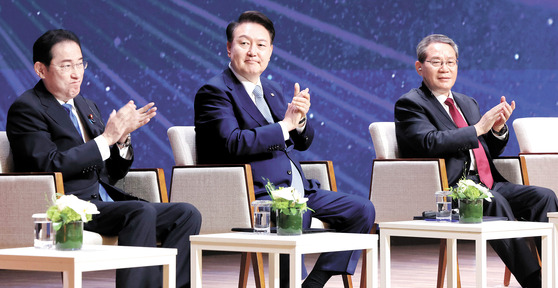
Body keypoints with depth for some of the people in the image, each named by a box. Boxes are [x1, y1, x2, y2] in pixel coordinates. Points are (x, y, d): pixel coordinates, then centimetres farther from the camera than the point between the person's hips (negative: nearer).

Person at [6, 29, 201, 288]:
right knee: (142, 212, -32)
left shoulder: (86, 106, 22)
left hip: (105, 203, 8)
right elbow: (51, 166, -17)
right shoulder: (27, 109, -3)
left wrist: (122, 137, 2)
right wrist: (107, 138, -15)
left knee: (187, 214, -10)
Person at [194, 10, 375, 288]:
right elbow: (234, 143, -19)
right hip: (257, 196, -8)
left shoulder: (272, 89, 20)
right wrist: (285, 125, -14)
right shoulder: (214, 92, -4)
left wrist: (300, 119, -3)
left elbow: (303, 142, 20)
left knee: (361, 210, -4)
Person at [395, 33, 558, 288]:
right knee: (494, 201, -35)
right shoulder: (409, 104, 1)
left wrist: (498, 129, 4)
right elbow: (430, 143, -17)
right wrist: (478, 128, -15)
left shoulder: (468, 103, 25)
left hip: (487, 183, 8)